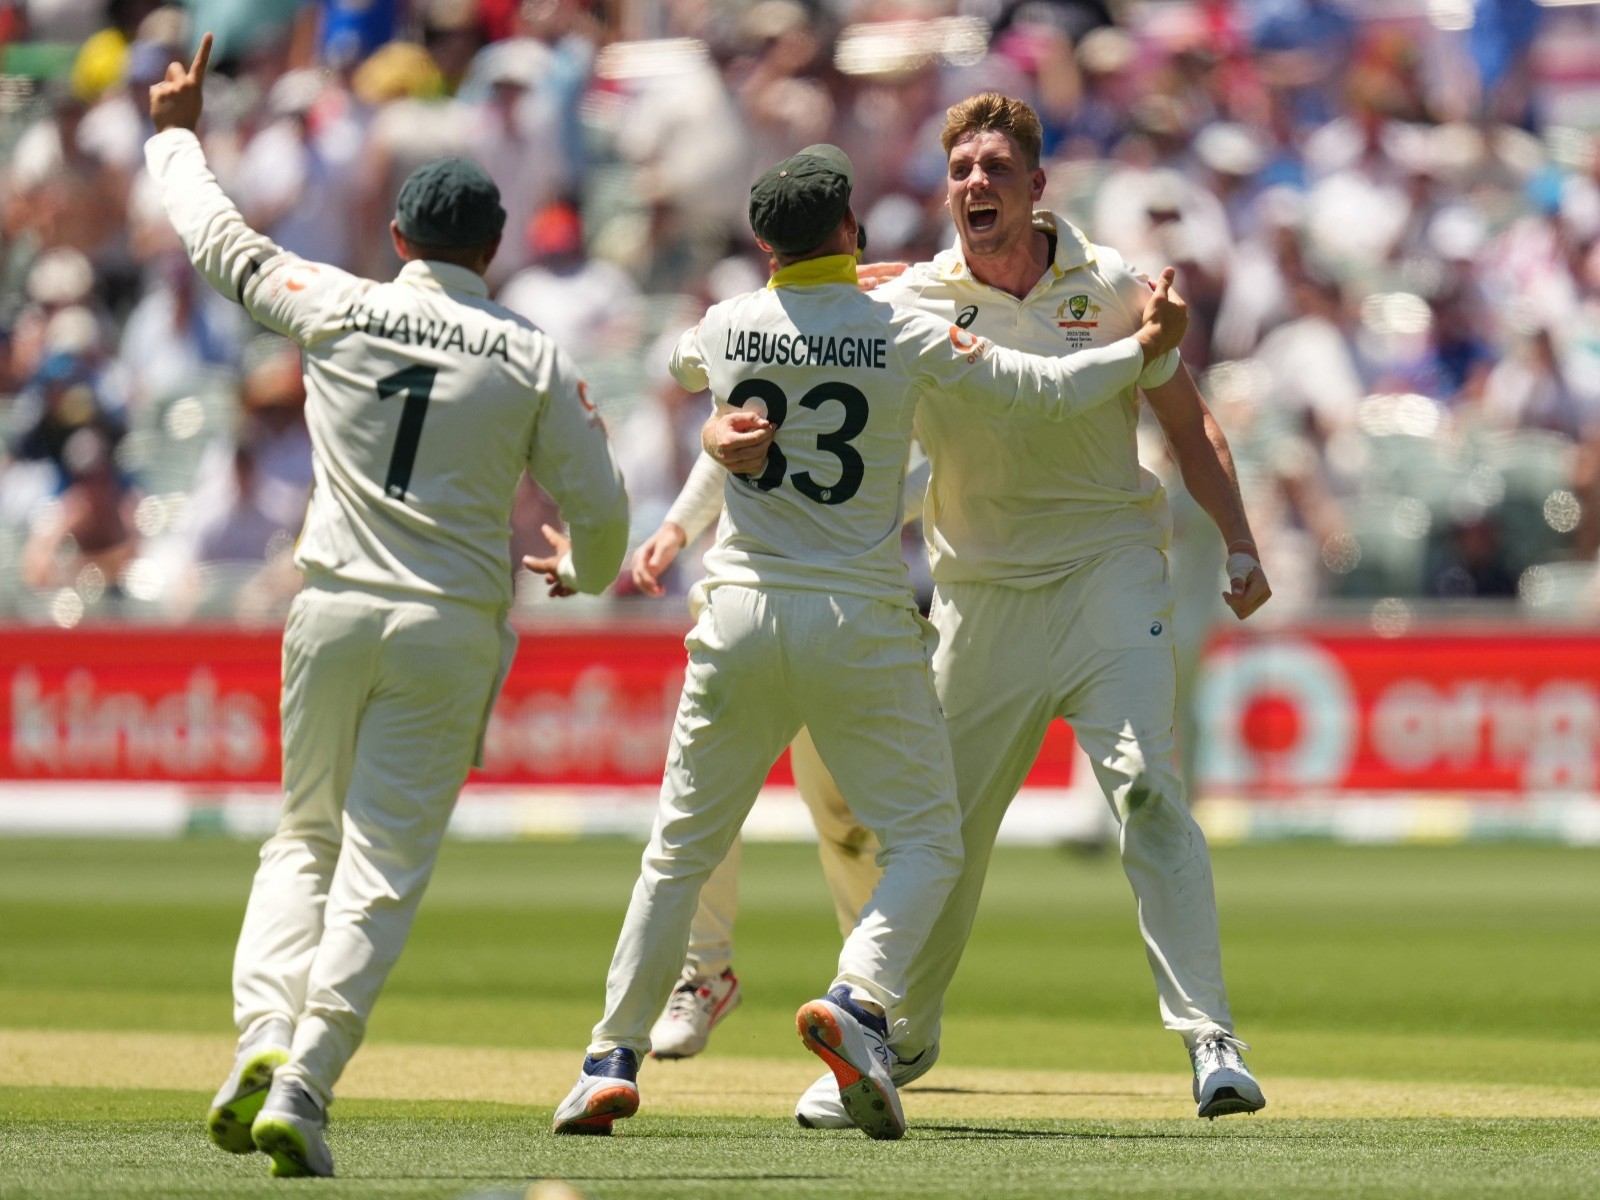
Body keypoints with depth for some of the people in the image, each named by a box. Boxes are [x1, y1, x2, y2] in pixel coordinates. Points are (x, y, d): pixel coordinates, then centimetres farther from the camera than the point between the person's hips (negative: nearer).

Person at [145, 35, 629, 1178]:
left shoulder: (336, 309, 2)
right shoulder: (533, 358, 0)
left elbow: (221, 237, 17)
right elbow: (598, 504, 1)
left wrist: (177, 136, 35)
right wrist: (587, 574, 25)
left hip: (332, 611, 2)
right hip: (454, 625, -2)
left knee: (305, 835, 16)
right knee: (384, 864, -2)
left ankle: (265, 1036, -6)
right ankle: (305, 1085, -14)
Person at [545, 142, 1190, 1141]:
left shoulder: (727, 329, 3)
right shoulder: (903, 335, -6)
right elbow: (1047, 389, -3)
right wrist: (1146, 345, 13)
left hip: (741, 619, 3)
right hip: (862, 627, -3)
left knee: (683, 847, 14)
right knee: (927, 842, 6)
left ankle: (613, 1060, 10)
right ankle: (862, 999, -21)